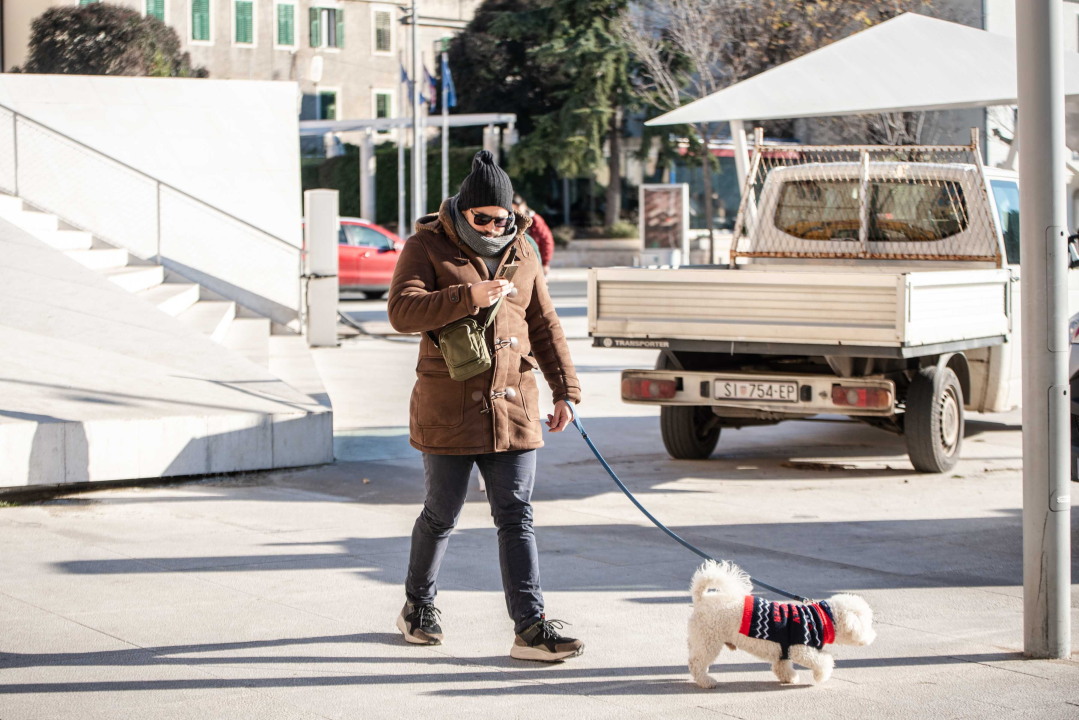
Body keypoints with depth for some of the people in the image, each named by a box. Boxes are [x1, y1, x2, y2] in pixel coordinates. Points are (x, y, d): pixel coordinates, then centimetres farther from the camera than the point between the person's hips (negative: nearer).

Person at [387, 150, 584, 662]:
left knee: (517, 519, -1)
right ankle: (417, 605, 31)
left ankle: (531, 628, -4)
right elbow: (402, 311, -16)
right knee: (442, 515, 8)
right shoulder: (427, 247, -3)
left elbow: (545, 326, 15)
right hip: (448, 411, -3)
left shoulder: (522, 254, 11)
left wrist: (565, 390, 8)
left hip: (512, 408, 3)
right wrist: (467, 298, -27)